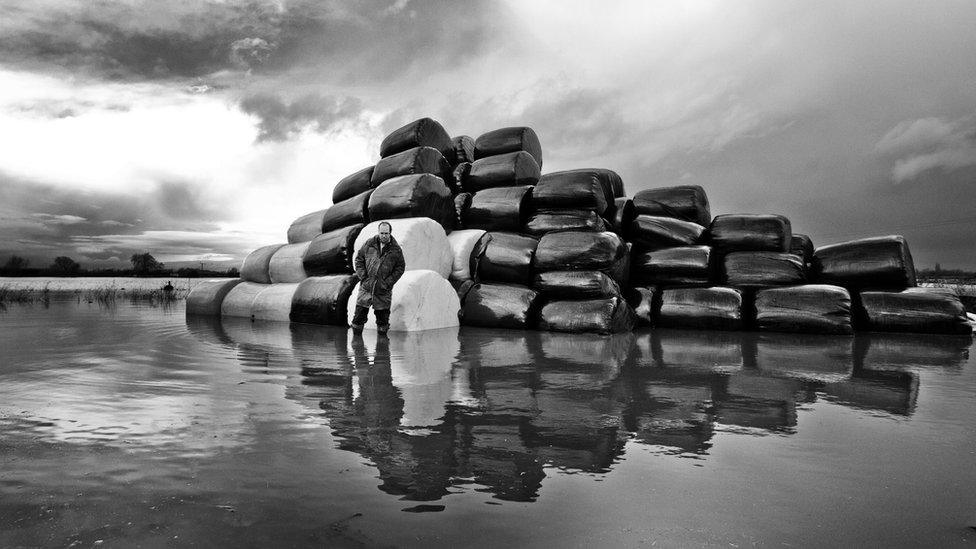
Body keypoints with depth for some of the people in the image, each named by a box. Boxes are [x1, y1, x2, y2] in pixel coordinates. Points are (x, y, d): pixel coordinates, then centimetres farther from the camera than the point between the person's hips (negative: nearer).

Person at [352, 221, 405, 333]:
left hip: (383, 288, -1)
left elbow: (400, 267, 2)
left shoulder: (396, 249, -2)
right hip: (366, 286, 1)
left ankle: (382, 330, 20)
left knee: (382, 312, 5)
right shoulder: (370, 243, 1)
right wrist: (362, 276, -2)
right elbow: (359, 258, 8)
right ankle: (356, 330, 16)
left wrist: (388, 282, -6)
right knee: (360, 309, 3)